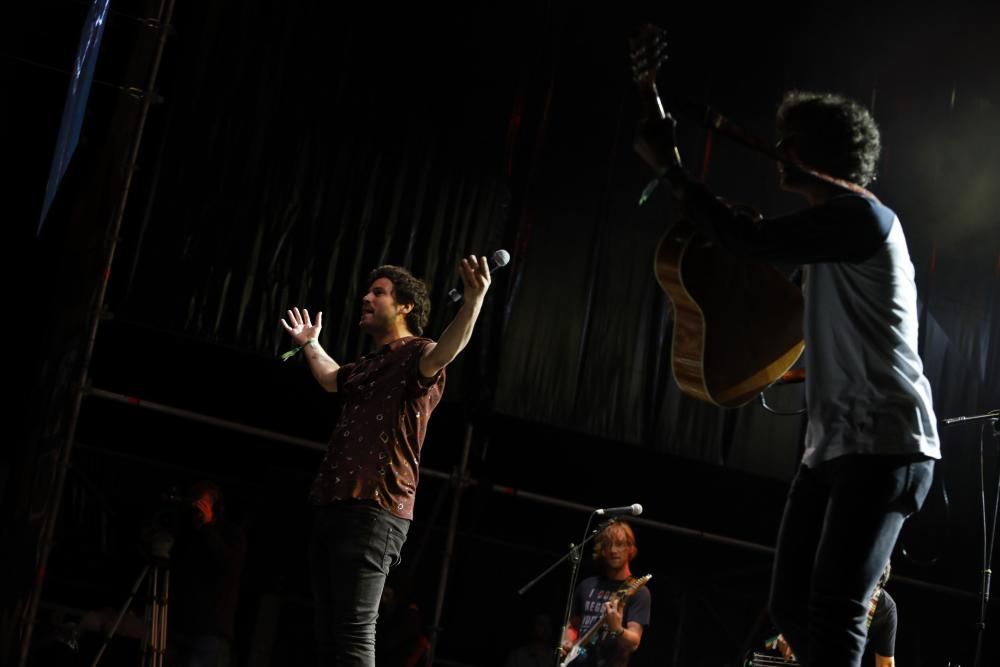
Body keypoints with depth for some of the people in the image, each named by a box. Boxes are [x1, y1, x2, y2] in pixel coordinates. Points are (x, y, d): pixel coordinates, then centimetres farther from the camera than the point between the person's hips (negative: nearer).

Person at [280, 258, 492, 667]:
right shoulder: (370, 364, 24)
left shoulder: (416, 355, -3)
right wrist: (309, 343, 62)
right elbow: (331, 379, 48)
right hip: (335, 507, 9)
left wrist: (473, 302, -45)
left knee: (354, 631, -15)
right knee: (329, 634, 8)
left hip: (374, 510, -9)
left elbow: (444, 352, -28)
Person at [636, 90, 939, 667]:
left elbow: (747, 240, -19)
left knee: (834, 609, -19)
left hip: (884, 444, -10)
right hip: (835, 444, 10)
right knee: (793, 606, 9)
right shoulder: (838, 227, 21)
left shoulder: (863, 216, -11)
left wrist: (670, 168, -9)